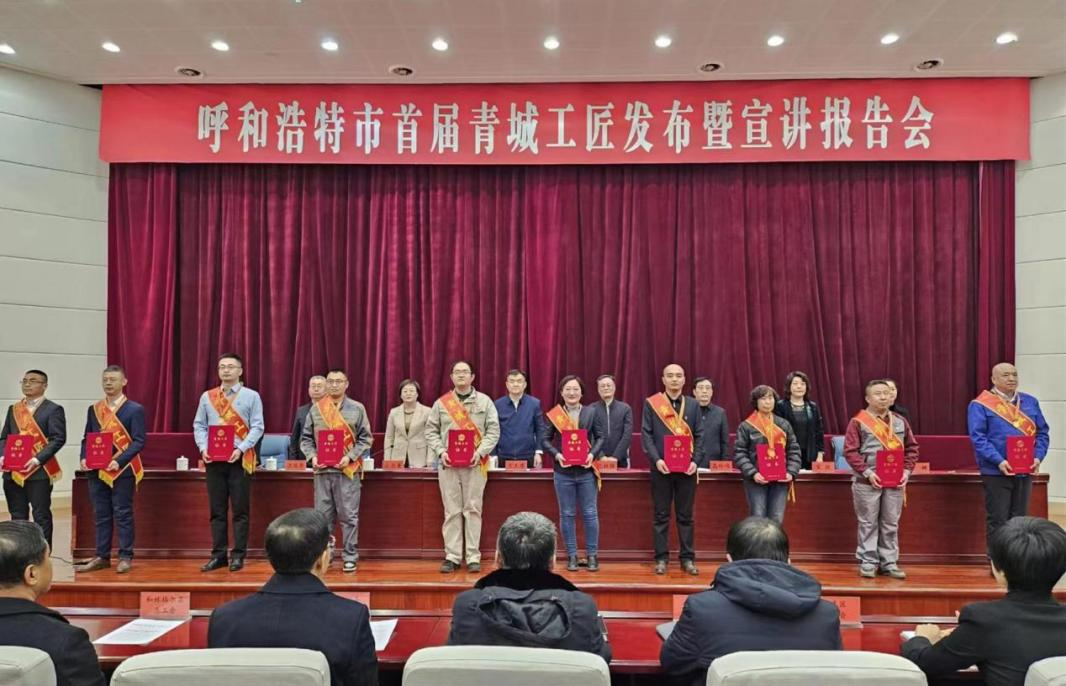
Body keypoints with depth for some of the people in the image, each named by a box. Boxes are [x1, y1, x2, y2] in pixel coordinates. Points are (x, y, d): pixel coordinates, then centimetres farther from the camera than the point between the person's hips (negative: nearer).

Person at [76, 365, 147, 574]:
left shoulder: (135, 409, -4)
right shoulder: (94, 409, 12)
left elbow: (139, 441, -10)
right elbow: (86, 438, 15)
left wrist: (119, 461, -21)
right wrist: (84, 458, -3)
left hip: (122, 471, -5)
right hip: (97, 471, 5)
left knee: (123, 515, 0)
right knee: (101, 516, 11)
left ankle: (125, 557, 7)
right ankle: (102, 557, 19)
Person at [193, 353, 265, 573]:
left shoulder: (251, 396, 1)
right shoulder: (207, 397, 11)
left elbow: (257, 427, -5)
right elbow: (199, 425, 11)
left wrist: (240, 449, -16)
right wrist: (203, 448, -6)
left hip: (240, 459, -3)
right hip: (213, 460, 3)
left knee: (240, 510, 0)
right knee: (217, 510, 7)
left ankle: (238, 556, 7)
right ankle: (218, 555, 14)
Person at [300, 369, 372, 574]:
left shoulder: (357, 409, 4)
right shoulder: (316, 409, 10)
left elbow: (366, 438, 2)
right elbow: (306, 438, 12)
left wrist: (350, 457, -10)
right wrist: (313, 457, -5)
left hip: (348, 470, -2)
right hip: (322, 470, 2)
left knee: (348, 516, 1)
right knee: (322, 516, 7)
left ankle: (350, 557, 9)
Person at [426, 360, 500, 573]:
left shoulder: (484, 401, 7)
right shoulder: (441, 403, 10)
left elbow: (493, 430, 2)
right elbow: (431, 431, 9)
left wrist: (480, 452, -11)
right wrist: (440, 452, -7)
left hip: (475, 464, -1)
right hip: (448, 464, 1)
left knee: (473, 510, 1)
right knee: (452, 511, 3)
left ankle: (473, 557, 7)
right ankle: (452, 556, 9)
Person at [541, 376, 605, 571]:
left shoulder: (591, 413, 2)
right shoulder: (554, 414, 0)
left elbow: (600, 437, 5)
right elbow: (546, 439, 3)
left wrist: (592, 454, -11)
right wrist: (556, 454, -13)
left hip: (586, 470, 0)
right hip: (563, 472, 0)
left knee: (590, 513, 5)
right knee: (567, 514, 7)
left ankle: (592, 555, 16)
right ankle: (571, 555, 17)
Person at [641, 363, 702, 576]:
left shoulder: (693, 404, 7)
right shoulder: (651, 403, 1)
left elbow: (698, 436, 6)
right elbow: (646, 434, -2)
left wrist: (695, 461, -7)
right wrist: (656, 459, -14)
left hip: (687, 468, 2)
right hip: (661, 468, -2)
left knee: (685, 516, 9)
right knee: (661, 515, 6)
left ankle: (688, 558, 17)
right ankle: (661, 558, 14)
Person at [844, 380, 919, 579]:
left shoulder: (900, 422, 10)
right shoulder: (858, 422, -5)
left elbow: (912, 448, 13)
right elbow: (850, 451, -8)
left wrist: (907, 471, -1)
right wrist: (867, 472, -16)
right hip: (867, 481, -4)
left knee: (891, 524, 10)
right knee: (868, 524, 4)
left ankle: (889, 563, 19)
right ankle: (868, 562, 12)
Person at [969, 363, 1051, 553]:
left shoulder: (1030, 402, 11)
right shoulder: (980, 405, -5)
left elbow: (1042, 433, 11)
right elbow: (978, 437, -12)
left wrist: (1038, 457, -6)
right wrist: (999, 461, -22)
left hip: (1024, 471, 5)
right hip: (996, 472, -5)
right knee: (997, 521, 0)